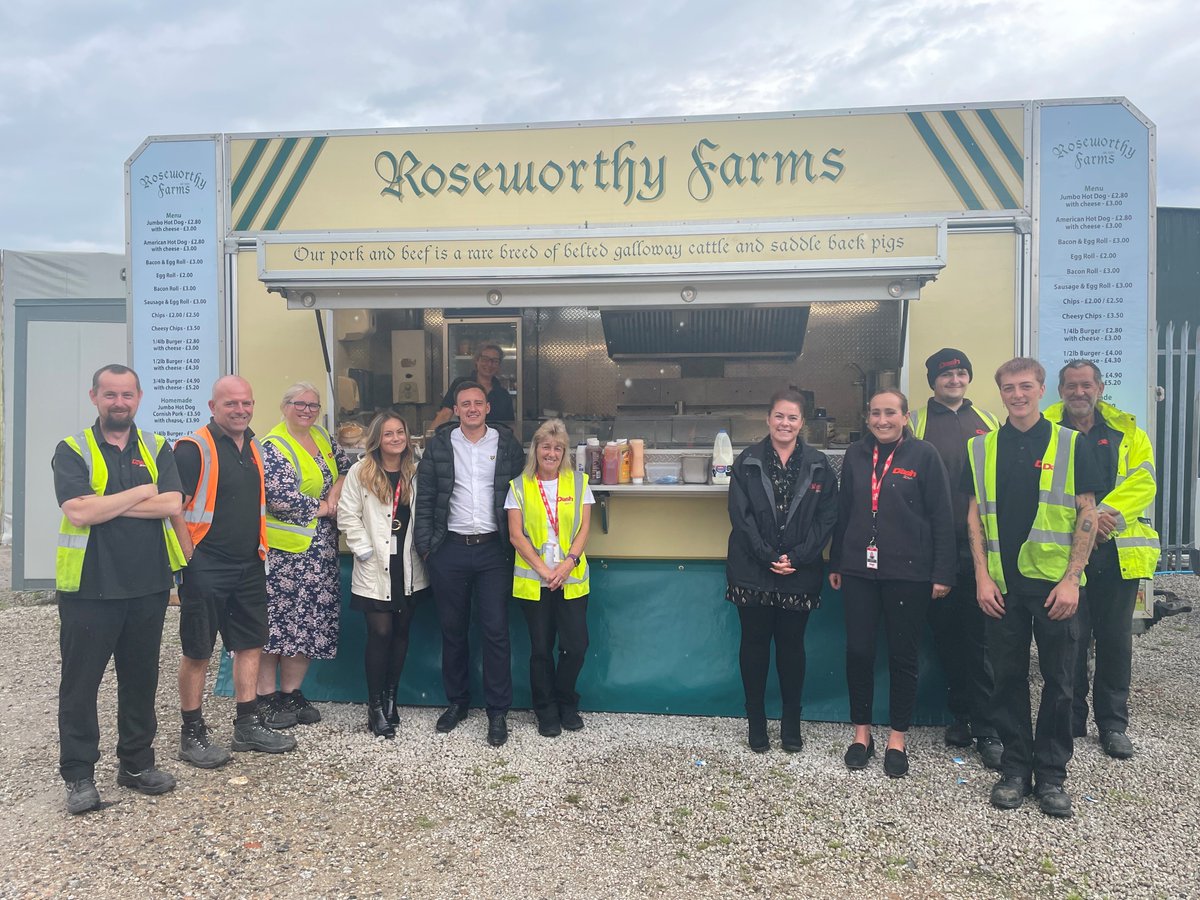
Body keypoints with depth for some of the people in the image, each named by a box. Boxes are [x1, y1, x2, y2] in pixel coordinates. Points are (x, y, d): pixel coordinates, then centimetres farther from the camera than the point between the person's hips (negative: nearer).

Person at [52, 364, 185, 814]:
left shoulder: (157, 448, 6)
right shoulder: (72, 450, -3)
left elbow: (172, 504, -9)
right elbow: (78, 512, -18)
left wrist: (105, 504, -13)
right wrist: (141, 493, -11)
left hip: (149, 586, 3)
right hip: (89, 589, -3)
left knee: (141, 678, 14)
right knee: (80, 683, 7)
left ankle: (136, 763, 28)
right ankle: (78, 775, 21)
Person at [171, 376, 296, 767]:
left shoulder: (255, 448, 11)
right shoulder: (193, 448, -12)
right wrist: (191, 559, -16)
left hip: (249, 566, 7)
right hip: (206, 569, -7)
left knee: (250, 644, 13)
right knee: (197, 653, 5)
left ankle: (247, 725, 25)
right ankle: (192, 734, 18)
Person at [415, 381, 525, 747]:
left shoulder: (507, 444, 3)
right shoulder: (439, 445, 4)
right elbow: (424, 499, 4)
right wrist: (425, 547, -2)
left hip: (494, 550, -1)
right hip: (450, 550, 1)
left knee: (496, 630, -1)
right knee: (452, 630, 11)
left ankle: (498, 712, 11)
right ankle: (457, 702, 28)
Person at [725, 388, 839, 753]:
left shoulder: (818, 465, 2)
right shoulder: (747, 462, 0)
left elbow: (826, 519, -2)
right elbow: (740, 514, -6)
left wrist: (796, 558, -13)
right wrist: (769, 557, -14)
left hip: (800, 573, 1)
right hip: (753, 571, 0)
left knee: (791, 645, 10)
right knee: (754, 644, 8)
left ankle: (791, 723, 25)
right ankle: (756, 721, 22)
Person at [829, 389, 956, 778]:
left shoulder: (924, 455, -4)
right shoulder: (856, 454, 6)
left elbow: (942, 518, -4)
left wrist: (942, 573, -7)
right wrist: (835, 563, 12)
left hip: (908, 572, -3)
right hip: (859, 570, 3)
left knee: (903, 654, 8)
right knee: (858, 651, 6)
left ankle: (897, 737, 23)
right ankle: (861, 731, 22)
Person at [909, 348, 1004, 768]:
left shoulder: (987, 422, 12)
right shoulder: (917, 422, 4)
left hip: (980, 545, 1)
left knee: (980, 636, -1)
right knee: (947, 634, 9)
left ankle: (986, 729, 6)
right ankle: (960, 715, 24)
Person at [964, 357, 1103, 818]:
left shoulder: (1070, 444, 1)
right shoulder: (981, 448, 6)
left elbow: (1087, 515, 0)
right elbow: (975, 516, 6)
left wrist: (1071, 579, -8)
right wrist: (982, 577, -1)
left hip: (1054, 582, -1)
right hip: (1001, 585, 2)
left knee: (1058, 680, 5)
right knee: (1008, 677, 8)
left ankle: (1051, 774, 19)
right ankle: (1015, 768, 21)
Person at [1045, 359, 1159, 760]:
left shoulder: (1127, 432, 9)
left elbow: (1142, 482, -3)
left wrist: (1105, 515, -18)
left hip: (1117, 551, 2)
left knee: (1115, 638, 9)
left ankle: (1113, 723, 23)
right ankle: (1070, 721, 19)